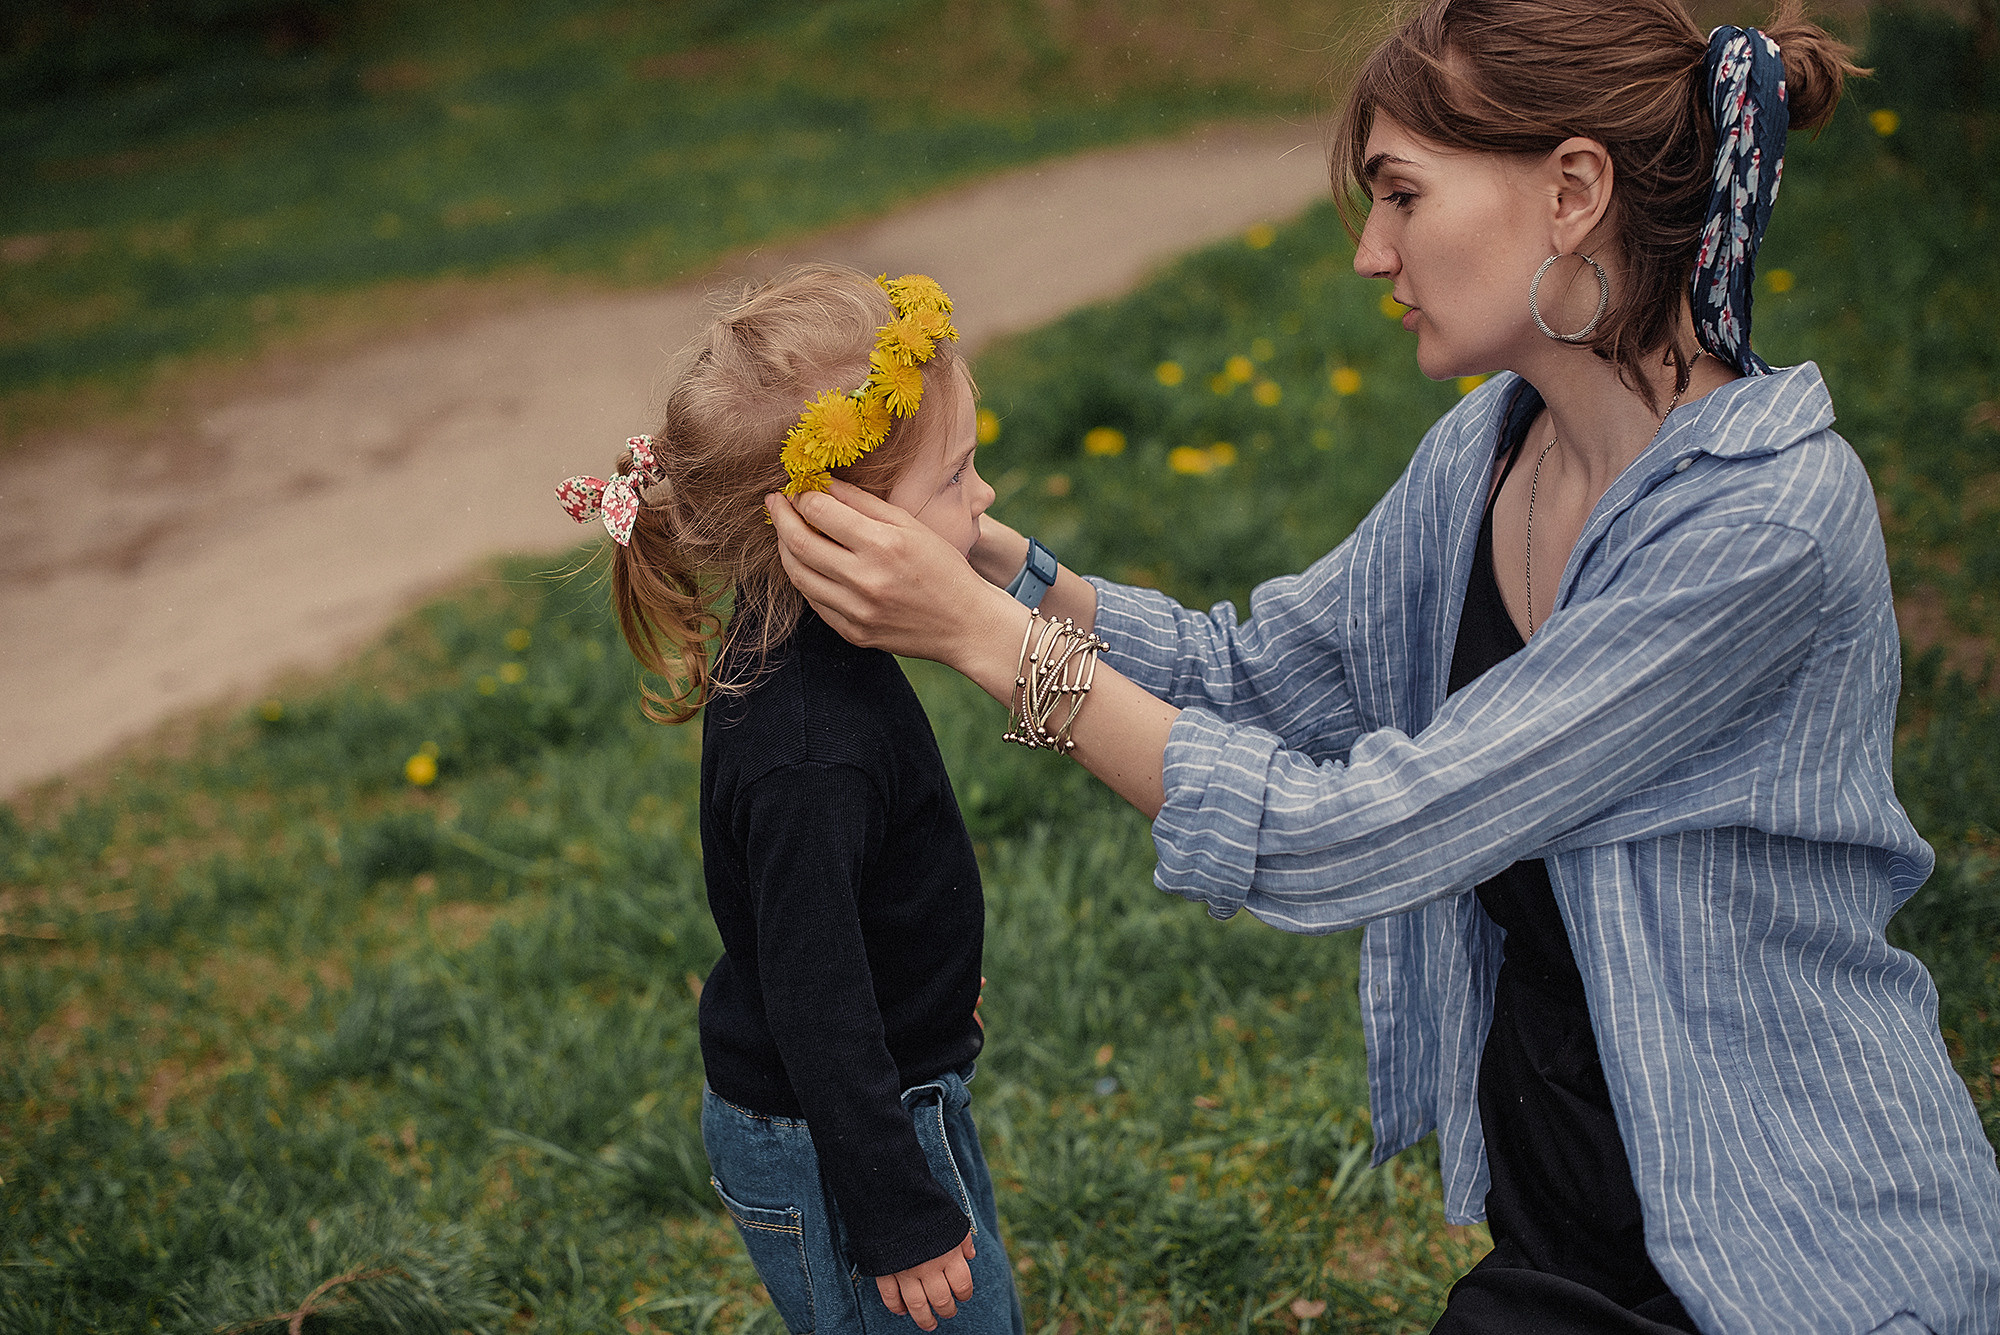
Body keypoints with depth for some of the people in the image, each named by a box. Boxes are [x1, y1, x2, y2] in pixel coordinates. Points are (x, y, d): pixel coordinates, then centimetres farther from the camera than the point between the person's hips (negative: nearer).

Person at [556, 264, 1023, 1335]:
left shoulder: (792, 650, -3)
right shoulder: (808, 761, -33)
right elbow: (818, 1013, -27)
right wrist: (898, 1216, -19)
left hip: (896, 1095, 10)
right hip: (830, 1151, -10)